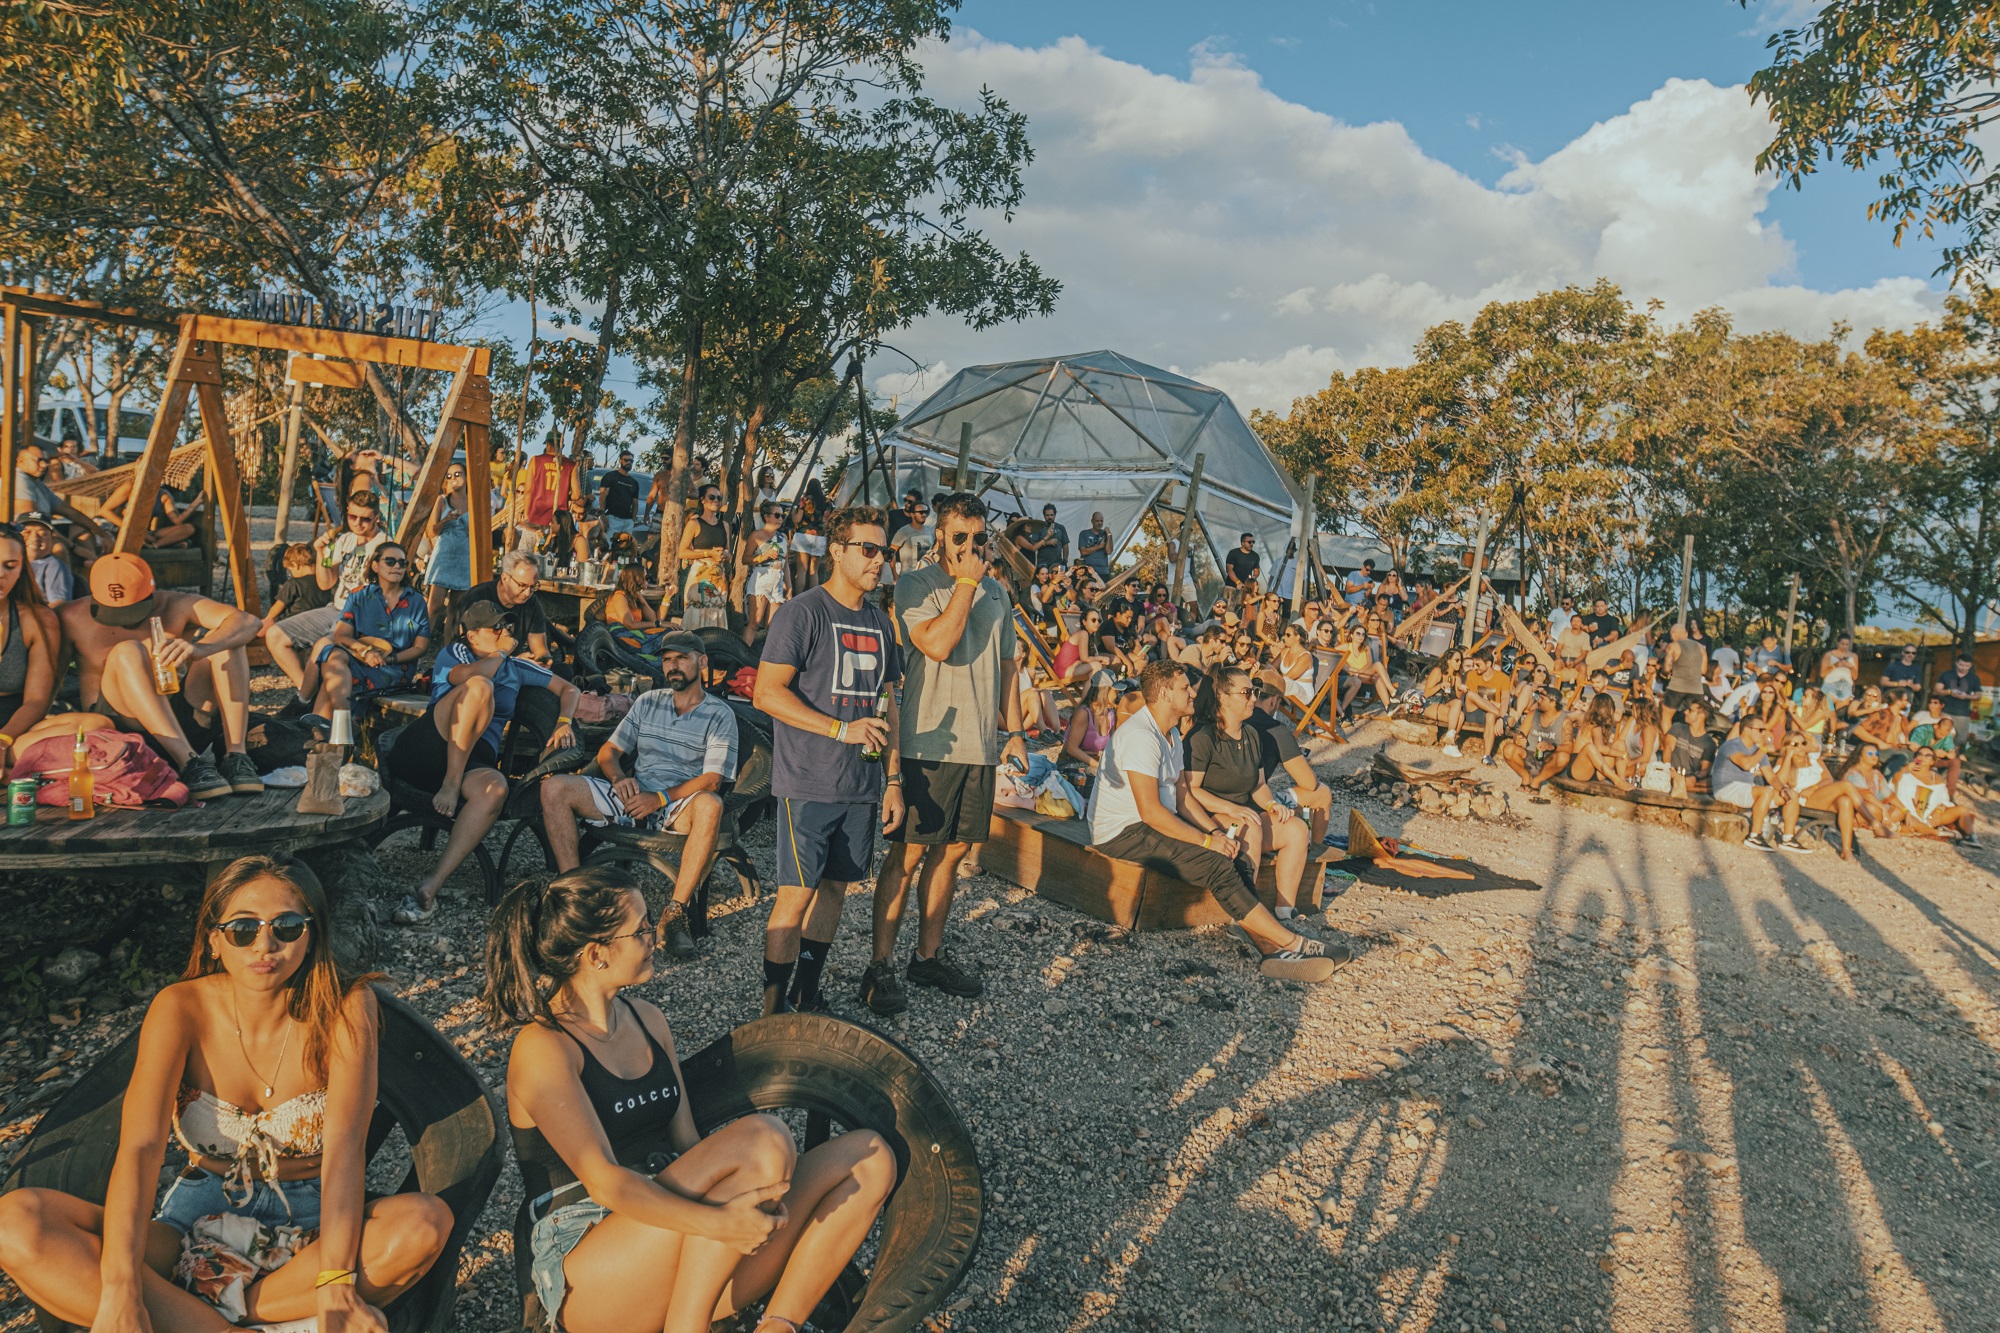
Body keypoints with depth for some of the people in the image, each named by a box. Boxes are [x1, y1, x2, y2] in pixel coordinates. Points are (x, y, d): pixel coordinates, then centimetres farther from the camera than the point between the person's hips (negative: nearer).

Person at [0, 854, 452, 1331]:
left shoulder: (346, 1007, -14)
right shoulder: (181, 1009, -10)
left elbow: (345, 1147, -23)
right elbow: (140, 1146, -21)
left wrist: (335, 1284, -37)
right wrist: (120, 1291, -36)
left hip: (312, 1224, -2)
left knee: (427, 1223, -33)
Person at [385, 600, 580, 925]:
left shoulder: (516, 668, 27)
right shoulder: (455, 651, 14)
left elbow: (568, 688, 30)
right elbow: (465, 675, -11)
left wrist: (563, 724, 11)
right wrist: (500, 654, 6)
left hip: (475, 759, 3)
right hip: (425, 748, -3)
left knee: (494, 788, -37)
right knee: (480, 687, -29)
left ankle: (430, 887, -43)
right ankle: (450, 785, -30)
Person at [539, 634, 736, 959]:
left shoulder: (719, 715, 3)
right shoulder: (647, 702, 17)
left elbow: (712, 780, -8)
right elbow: (608, 751, 17)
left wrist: (660, 798, -21)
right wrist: (619, 778, -7)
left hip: (680, 804, -4)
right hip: (633, 797, 5)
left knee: (710, 805, -40)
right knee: (555, 788, -16)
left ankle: (676, 914, -36)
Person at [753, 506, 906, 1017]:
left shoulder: (879, 624, 14)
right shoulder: (802, 612, -8)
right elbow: (767, 693, -14)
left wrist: (893, 780, 13)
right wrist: (842, 729, -18)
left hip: (863, 785, 7)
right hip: (809, 783, -6)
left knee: (836, 887, 12)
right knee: (797, 894, -4)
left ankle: (807, 996, 26)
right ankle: (773, 1010, 7)